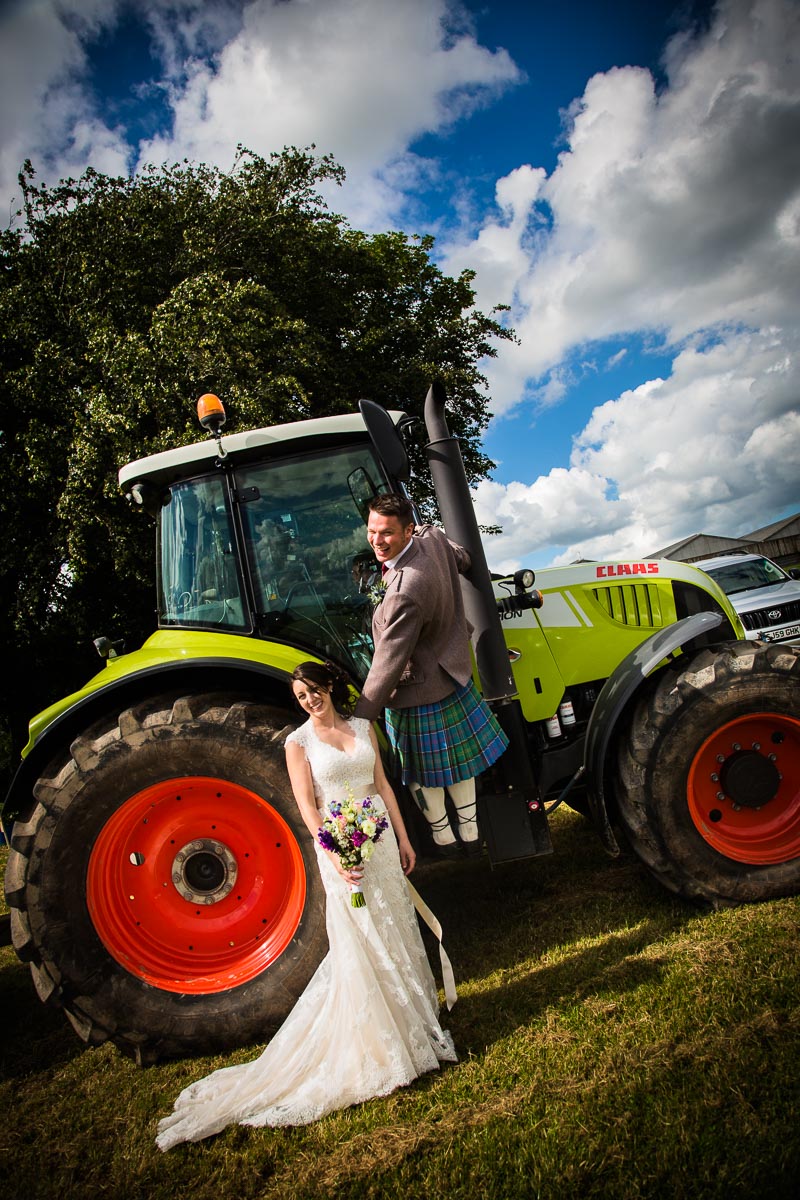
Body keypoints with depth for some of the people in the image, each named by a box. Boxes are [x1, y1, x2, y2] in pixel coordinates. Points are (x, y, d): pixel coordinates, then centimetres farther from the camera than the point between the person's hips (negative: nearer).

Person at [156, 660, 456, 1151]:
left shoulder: (363, 728, 6)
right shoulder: (298, 742, -5)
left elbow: (383, 784, 10)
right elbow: (307, 805, -12)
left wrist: (402, 837, 10)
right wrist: (334, 855, -23)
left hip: (381, 837, 4)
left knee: (396, 930, 15)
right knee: (359, 943, 3)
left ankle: (416, 1019, 34)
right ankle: (379, 1044, 19)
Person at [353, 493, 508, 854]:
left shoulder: (405, 592, -37)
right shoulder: (432, 537, -11)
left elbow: (388, 665, -31)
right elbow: (462, 559, 14)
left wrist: (359, 721, -22)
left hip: (419, 694, -9)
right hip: (454, 675, 9)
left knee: (423, 773, 18)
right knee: (456, 757, 26)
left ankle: (443, 837, 41)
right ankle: (470, 832, 45)